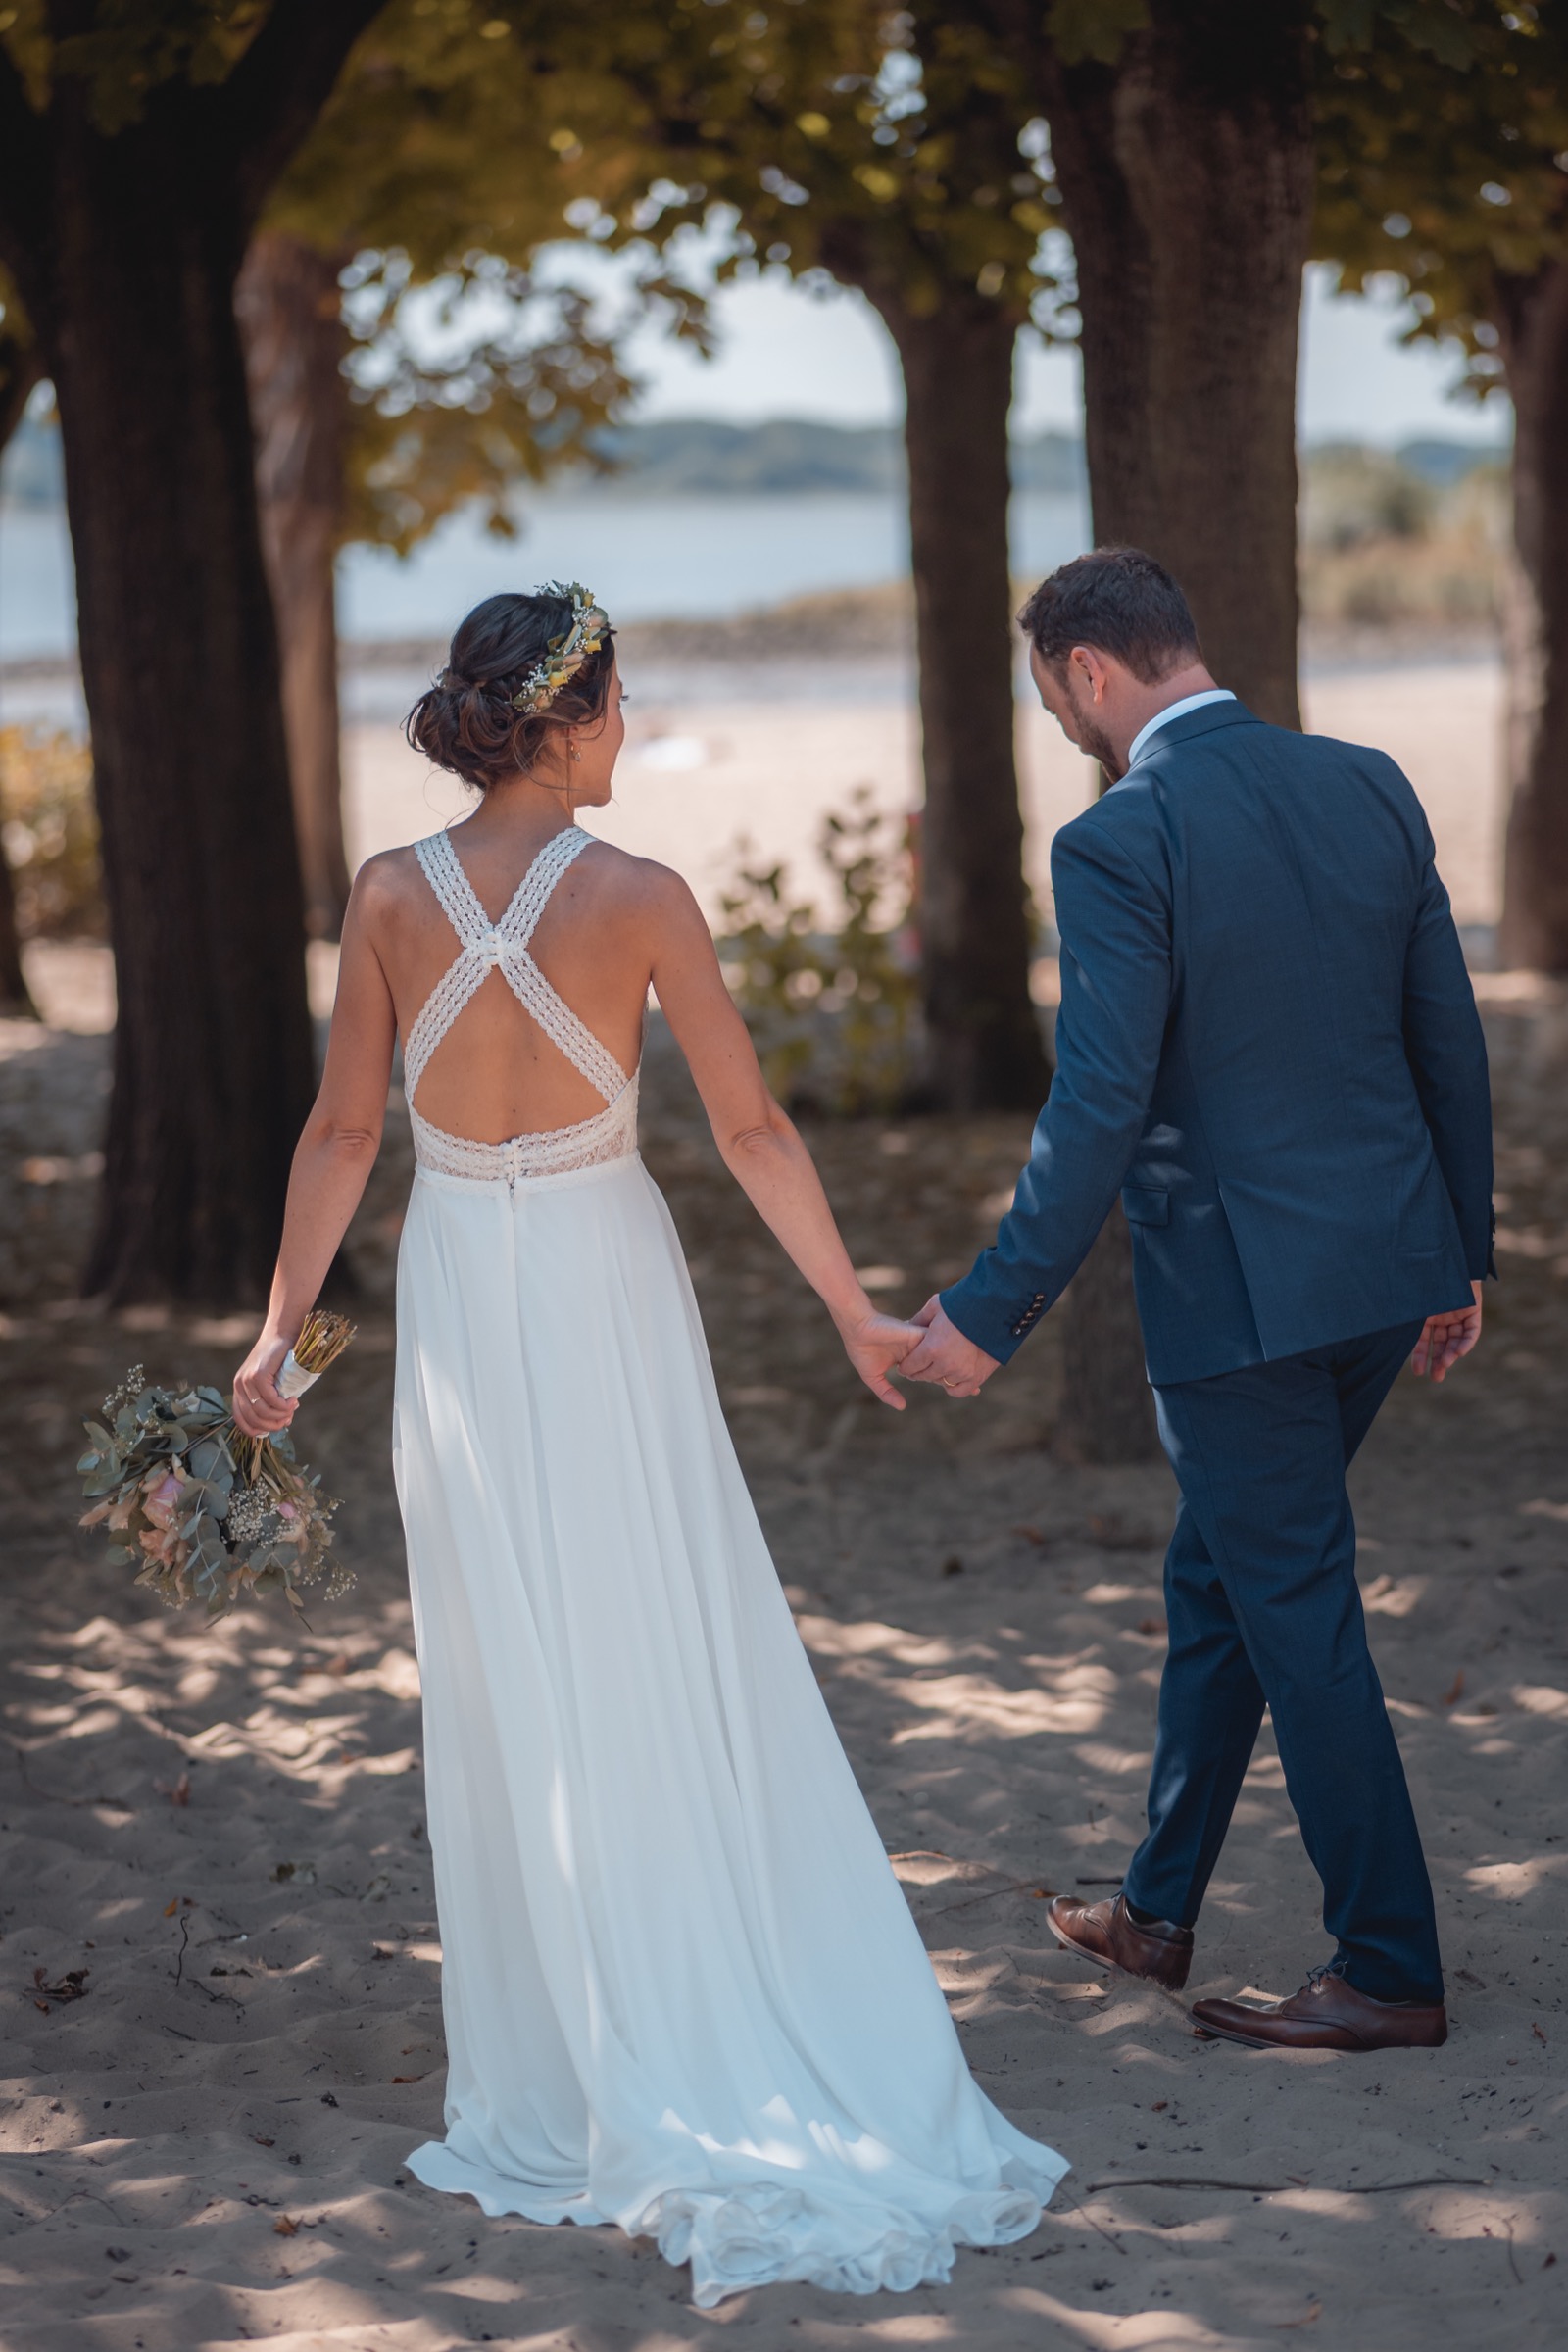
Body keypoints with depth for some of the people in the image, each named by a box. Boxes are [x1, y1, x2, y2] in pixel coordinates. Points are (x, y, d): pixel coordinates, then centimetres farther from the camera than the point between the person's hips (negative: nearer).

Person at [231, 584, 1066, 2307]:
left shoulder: (392, 896, -4)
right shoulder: (640, 900, -11)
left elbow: (342, 1130, -1)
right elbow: (752, 1131, -8)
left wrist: (281, 1329, 8)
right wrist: (856, 1313, 2)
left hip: (458, 1299, 2)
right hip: (605, 1282, -2)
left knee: (510, 1690, 10)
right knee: (671, 1662, 6)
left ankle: (565, 2084, 16)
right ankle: (732, 2057, 10)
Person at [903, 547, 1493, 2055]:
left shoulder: (1117, 844, -16)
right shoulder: (1367, 787, 5)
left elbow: (1098, 1117, -19)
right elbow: (1450, 1042, 9)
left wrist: (990, 1318, -11)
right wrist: (1461, 1254, 19)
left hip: (1238, 1289, -8)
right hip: (1389, 1262, 8)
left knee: (1300, 1621, 4)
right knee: (1218, 1579, 20)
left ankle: (1389, 1972, 13)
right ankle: (1157, 1911, 32)